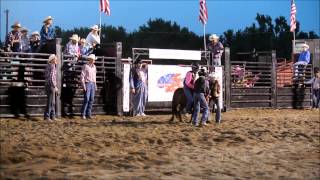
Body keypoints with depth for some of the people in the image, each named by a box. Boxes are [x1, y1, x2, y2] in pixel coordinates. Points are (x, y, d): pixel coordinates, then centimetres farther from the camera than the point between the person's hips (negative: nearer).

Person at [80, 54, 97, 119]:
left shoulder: (94, 66, 12)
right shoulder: (85, 66, -8)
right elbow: (82, 76, -9)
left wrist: (95, 85, 15)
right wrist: (83, 85, -15)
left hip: (93, 84, 7)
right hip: (87, 84, -7)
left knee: (91, 99, 4)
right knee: (86, 99, -9)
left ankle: (88, 114, 9)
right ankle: (83, 114, 0)